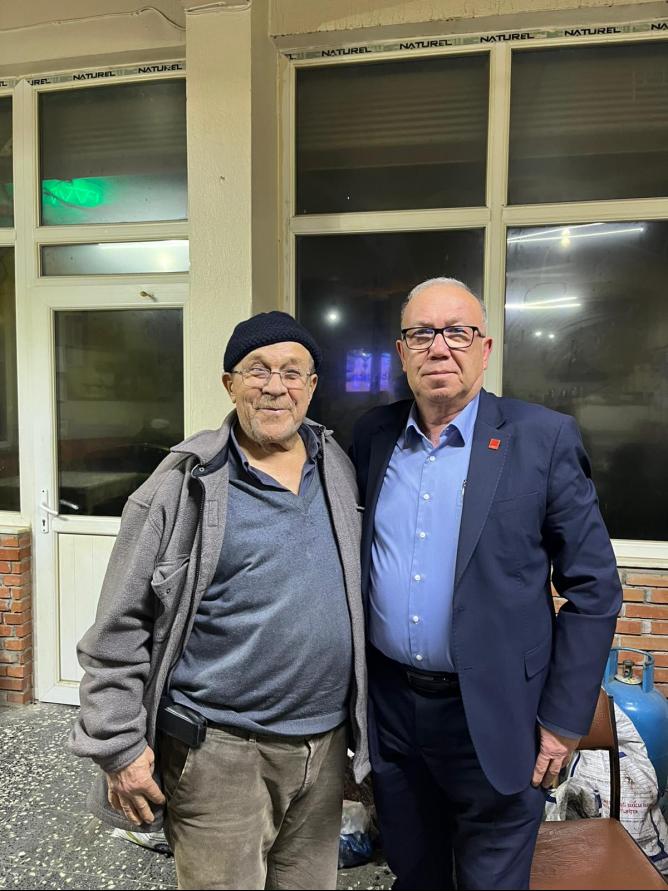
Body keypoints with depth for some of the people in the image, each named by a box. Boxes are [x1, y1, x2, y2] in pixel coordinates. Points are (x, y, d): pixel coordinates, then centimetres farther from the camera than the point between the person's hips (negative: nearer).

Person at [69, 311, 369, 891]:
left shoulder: (339, 469, 2)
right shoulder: (185, 485, -12)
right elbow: (119, 628, -8)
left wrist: (360, 718, 13)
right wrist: (119, 746, -7)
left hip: (326, 743, 5)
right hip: (218, 750, -4)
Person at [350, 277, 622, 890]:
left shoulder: (544, 439, -11)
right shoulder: (373, 435, 0)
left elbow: (594, 589, -7)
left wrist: (563, 721, -7)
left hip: (492, 717, -3)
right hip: (390, 705, 4)